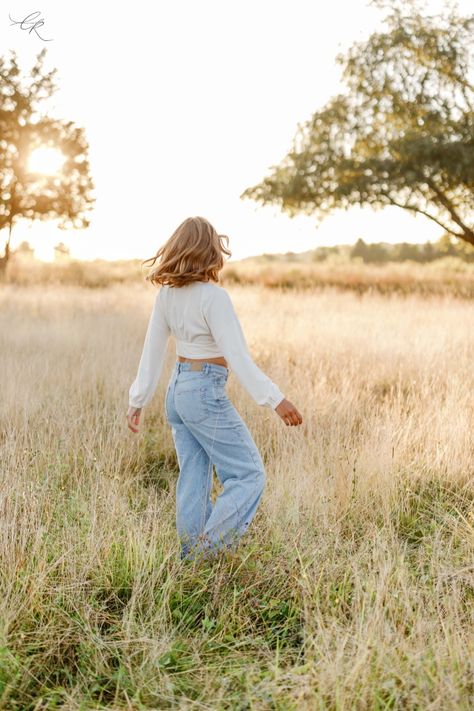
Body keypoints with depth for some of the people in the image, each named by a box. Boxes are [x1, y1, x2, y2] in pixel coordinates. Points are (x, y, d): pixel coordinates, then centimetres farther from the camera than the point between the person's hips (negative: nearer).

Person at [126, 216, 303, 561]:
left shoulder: (167, 295, 5)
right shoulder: (213, 296, -17)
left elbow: (152, 351, 9)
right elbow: (236, 355, -21)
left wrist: (138, 400, 16)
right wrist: (275, 399, -20)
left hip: (177, 390, 8)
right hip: (206, 393, -8)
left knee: (193, 481, 14)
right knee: (249, 475, 1)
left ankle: (190, 560, 20)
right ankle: (206, 552, -6)